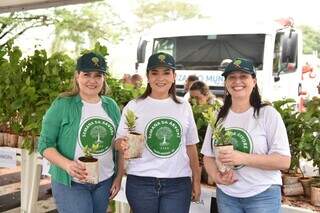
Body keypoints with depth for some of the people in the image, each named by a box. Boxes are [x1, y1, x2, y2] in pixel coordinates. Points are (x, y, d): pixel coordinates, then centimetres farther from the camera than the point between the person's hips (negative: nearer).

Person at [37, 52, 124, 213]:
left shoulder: (111, 106, 5)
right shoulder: (62, 105, -8)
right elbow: (45, 144, -8)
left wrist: (119, 176, 7)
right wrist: (67, 164, -25)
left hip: (105, 182, 4)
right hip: (70, 183, -4)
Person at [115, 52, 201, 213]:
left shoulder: (184, 107, 6)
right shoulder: (133, 106, -1)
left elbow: (190, 146, 11)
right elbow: (119, 141, 0)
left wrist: (196, 180, 11)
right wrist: (123, 145, -23)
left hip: (178, 184, 1)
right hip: (141, 182, -1)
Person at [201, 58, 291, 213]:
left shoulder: (268, 114, -9)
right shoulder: (219, 117, 3)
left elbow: (284, 161, -13)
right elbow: (208, 155, 8)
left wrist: (243, 158, -24)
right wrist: (216, 175, -13)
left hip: (263, 195, -3)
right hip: (226, 195, 4)